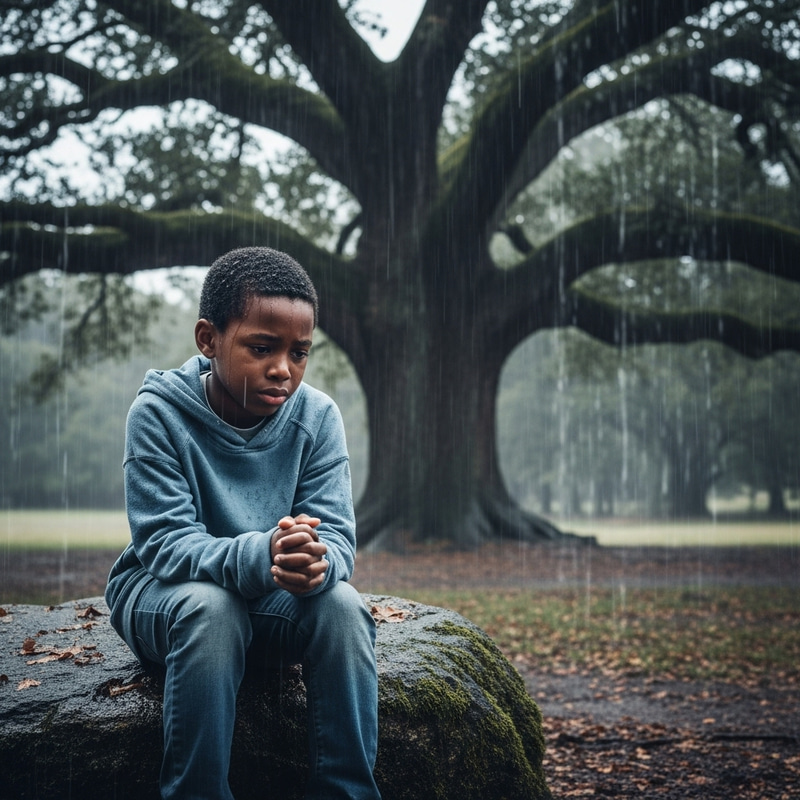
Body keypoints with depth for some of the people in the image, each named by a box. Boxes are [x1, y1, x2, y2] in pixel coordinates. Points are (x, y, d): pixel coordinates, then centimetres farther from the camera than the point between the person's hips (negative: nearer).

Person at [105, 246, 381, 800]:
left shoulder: (317, 416, -9)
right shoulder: (159, 413, -17)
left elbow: (337, 537, -14)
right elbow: (164, 543, -25)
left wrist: (317, 563, -41)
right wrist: (260, 556, -45)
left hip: (276, 602, 3)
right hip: (161, 593, -2)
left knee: (343, 605, -27)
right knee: (210, 608, -36)